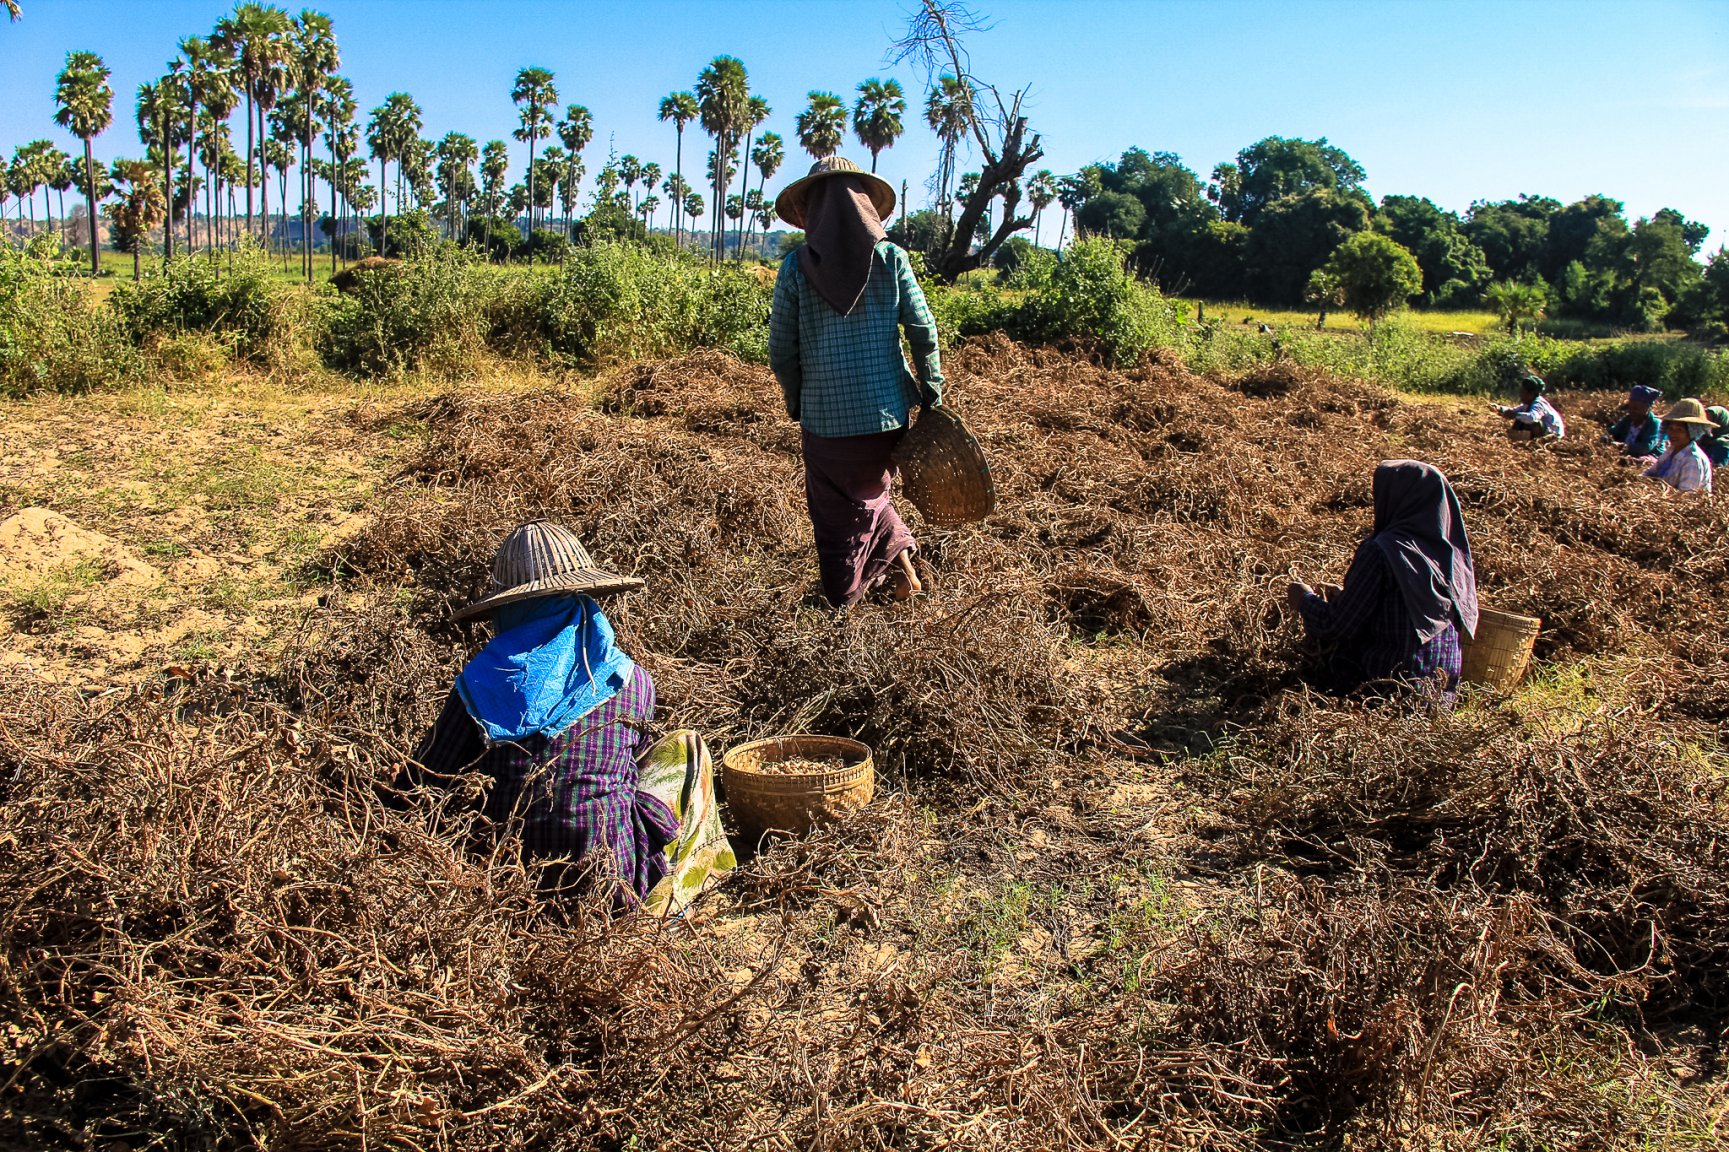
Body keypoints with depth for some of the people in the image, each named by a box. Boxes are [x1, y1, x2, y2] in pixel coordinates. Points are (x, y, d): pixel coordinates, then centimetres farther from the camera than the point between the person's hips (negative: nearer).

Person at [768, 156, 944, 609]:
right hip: (888, 414, 2)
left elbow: (781, 353, -3)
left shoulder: (796, 266, -7)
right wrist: (931, 393, 9)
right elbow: (924, 334, -3)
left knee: (835, 515, 16)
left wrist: (797, 402, 13)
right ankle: (901, 563, 19)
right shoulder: (891, 258, -5)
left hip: (825, 419, -2)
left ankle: (842, 605, 26)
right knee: (870, 492, 28)